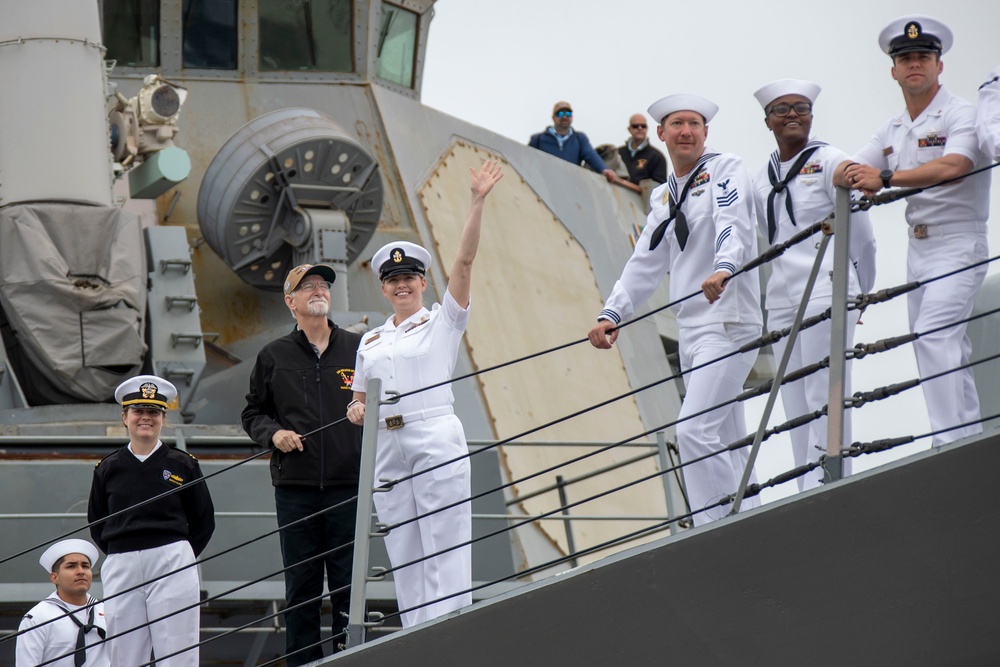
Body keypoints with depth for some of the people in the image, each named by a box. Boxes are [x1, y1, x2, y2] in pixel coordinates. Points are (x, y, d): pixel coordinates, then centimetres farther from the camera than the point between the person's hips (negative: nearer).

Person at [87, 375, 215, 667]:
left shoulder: (183, 464, 6)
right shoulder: (108, 467, 9)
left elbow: (204, 521, 10)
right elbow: (96, 525, 16)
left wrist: (179, 556, 3)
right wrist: (126, 556, 7)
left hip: (172, 564, -2)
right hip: (120, 567, 2)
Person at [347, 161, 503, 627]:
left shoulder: (442, 322, 6)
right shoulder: (371, 342, 19)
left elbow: (464, 261, -4)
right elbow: (359, 398, 24)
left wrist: (477, 202, -13)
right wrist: (357, 410, -1)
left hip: (436, 439, -5)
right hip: (386, 446, 5)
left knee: (444, 546, -10)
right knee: (403, 554, 3)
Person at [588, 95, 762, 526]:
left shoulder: (726, 169, -1)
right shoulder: (662, 197, 20)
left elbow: (732, 224, -20)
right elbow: (645, 263, 19)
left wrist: (723, 269, -39)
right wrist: (612, 314, 7)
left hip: (727, 321, -8)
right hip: (690, 329, 8)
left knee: (694, 430, -19)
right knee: (726, 445, 7)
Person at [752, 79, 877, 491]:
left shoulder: (830, 162, 0)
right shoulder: (761, 181, 15)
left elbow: (861, 235, 2)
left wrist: (857, 295, 8)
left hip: (826, 291, -6)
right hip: (781, 298, 6)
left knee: (824, 396, -11)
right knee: (795, 404, 4)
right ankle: (808, 493, 7)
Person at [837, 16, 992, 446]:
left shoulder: (959, 115, -8)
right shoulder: (892, 131, 16)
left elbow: (953, 166, -27)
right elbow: (846, 174, 11)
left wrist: (886, 178, -33)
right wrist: (852, 175, -15)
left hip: (958, 244, -8)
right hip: (917, 249, 8)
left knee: (933, 335, -23)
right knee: (946, 348, 7)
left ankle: (955, 438, -26)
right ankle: (971, 438, 11)